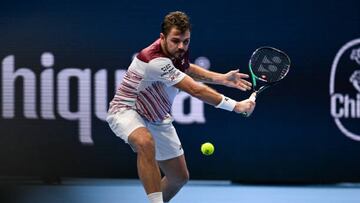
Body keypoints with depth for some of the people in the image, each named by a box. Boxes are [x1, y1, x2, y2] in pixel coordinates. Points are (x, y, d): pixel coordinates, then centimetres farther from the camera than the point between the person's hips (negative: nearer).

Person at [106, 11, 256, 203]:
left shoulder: (177, 51, -6)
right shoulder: (156, 61, -33)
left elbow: (187, 68, 20)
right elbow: (196, 90, -33)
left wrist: (223, 78, 8)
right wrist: (235, 106, -30)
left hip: (157, 119, 9)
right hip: (126, 110, -9)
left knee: (180, 176, 10)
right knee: (146, 142, -43)